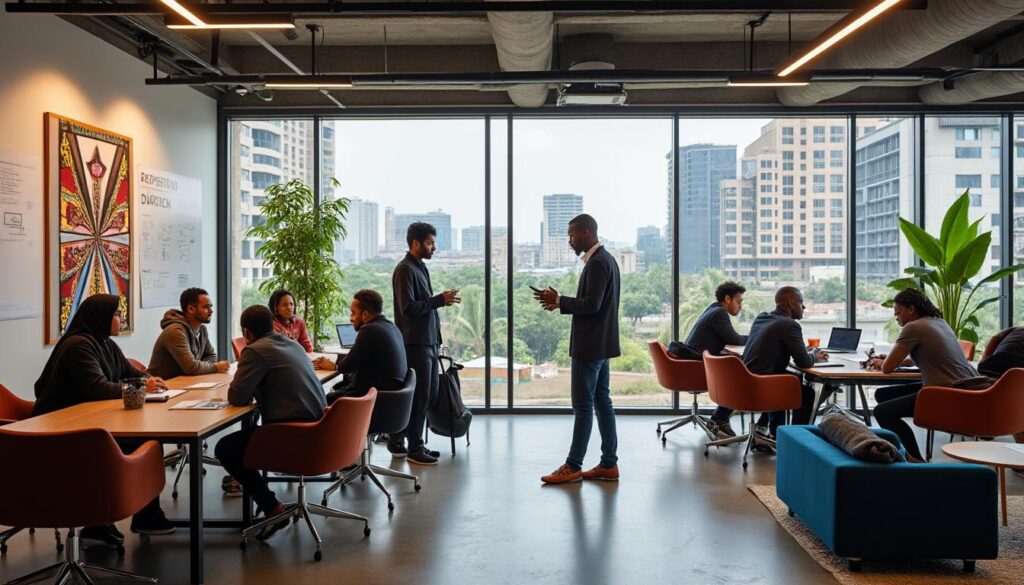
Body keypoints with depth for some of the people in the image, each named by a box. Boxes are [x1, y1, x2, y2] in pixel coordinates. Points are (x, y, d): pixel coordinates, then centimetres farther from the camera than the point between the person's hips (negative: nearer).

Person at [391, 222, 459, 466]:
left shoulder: (420, 267, 17)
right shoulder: (405, 270, -13)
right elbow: (408, 307, -21)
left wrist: (442, 300, 8)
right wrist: (440, 299, -21)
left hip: (428, 340, 10)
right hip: (415, 342, -10)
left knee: (427, 392, 14)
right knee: (420, 395, -3)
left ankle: (398, 441, 23)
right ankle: (415, 449, 8)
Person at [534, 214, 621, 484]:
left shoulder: (597, 263, -16)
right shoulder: (605, 259, 15)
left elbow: (592, 304, -23)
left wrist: (559, 300, -13)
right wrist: (561, 302, 8)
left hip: (590, 346, -10)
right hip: (599, 344, 10)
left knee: (583, 406, -3)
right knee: (602, 402, 11)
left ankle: (573, 466, 4)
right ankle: (609, 464, 16)